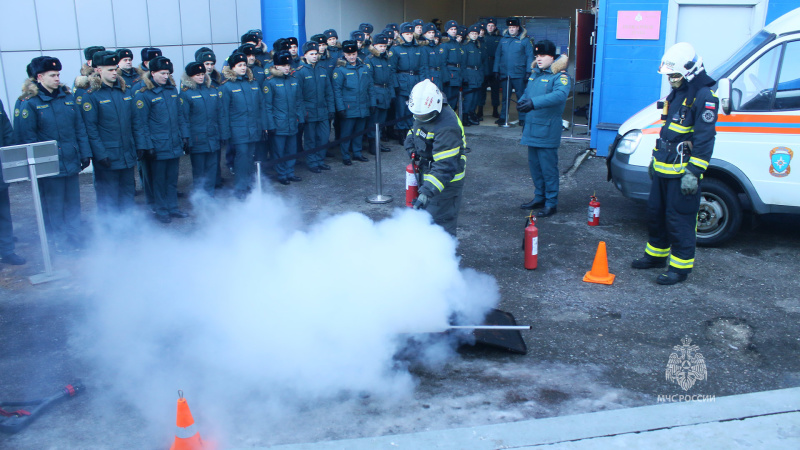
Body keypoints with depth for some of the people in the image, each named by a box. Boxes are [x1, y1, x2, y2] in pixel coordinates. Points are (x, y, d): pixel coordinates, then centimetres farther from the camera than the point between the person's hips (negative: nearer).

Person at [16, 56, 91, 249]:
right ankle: (59, 240, 19)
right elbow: (28, 137, -7)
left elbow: (79, 128, 11)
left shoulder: (68, 97, 9)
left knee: (73, 202, 13)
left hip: (71, 161, 5)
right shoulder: (29, 102, -7)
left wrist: (85, 153, 6)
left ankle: (75, 237, 26)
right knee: (54, 205, 5)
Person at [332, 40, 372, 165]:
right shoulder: (340, 70, -4)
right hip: (348, 108, -4)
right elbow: (337, 90, -6)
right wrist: (340, 108, -12)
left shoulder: (364, 68, 10)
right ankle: (345, 156, 10)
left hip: (363, 107, 5)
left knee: (359, 131, 12)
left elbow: (370, 88, 16)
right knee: (346, 132, 0)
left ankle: (357, 153, 24)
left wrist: (371, 103, 12)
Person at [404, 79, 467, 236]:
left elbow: (445, 166, -35)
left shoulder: (446, 128, -32)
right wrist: (410, 144, 0)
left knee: (440, 225, -5)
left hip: (446, 181, -10)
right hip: (427, 173, 10)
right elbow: (415, 130, 21)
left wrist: (427, 191, -41)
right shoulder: (425, 112, -3)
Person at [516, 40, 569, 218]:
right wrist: (522, 103, 11)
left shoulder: (560, 76, -12)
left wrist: (534, 102, -41)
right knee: (534, 165, 15)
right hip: (532, 130, 8)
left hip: (547, 132, -8)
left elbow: (560, 95, -32)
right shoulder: (535, 74, 14)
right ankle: (539, 197, 29)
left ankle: (551, 203, 4)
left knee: (548, 168, -4)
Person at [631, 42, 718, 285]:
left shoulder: (704, 97, -15)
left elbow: (705, 138, -19)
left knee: (679, 220, -3)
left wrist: (693, 172, -23)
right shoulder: (675, 94, 15)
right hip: (663, 169, 9)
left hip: (683, 172, -9)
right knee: (655, 213, 17)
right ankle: (656, 254, 34)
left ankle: (681, 266, 7)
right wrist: (655, 158, 26)